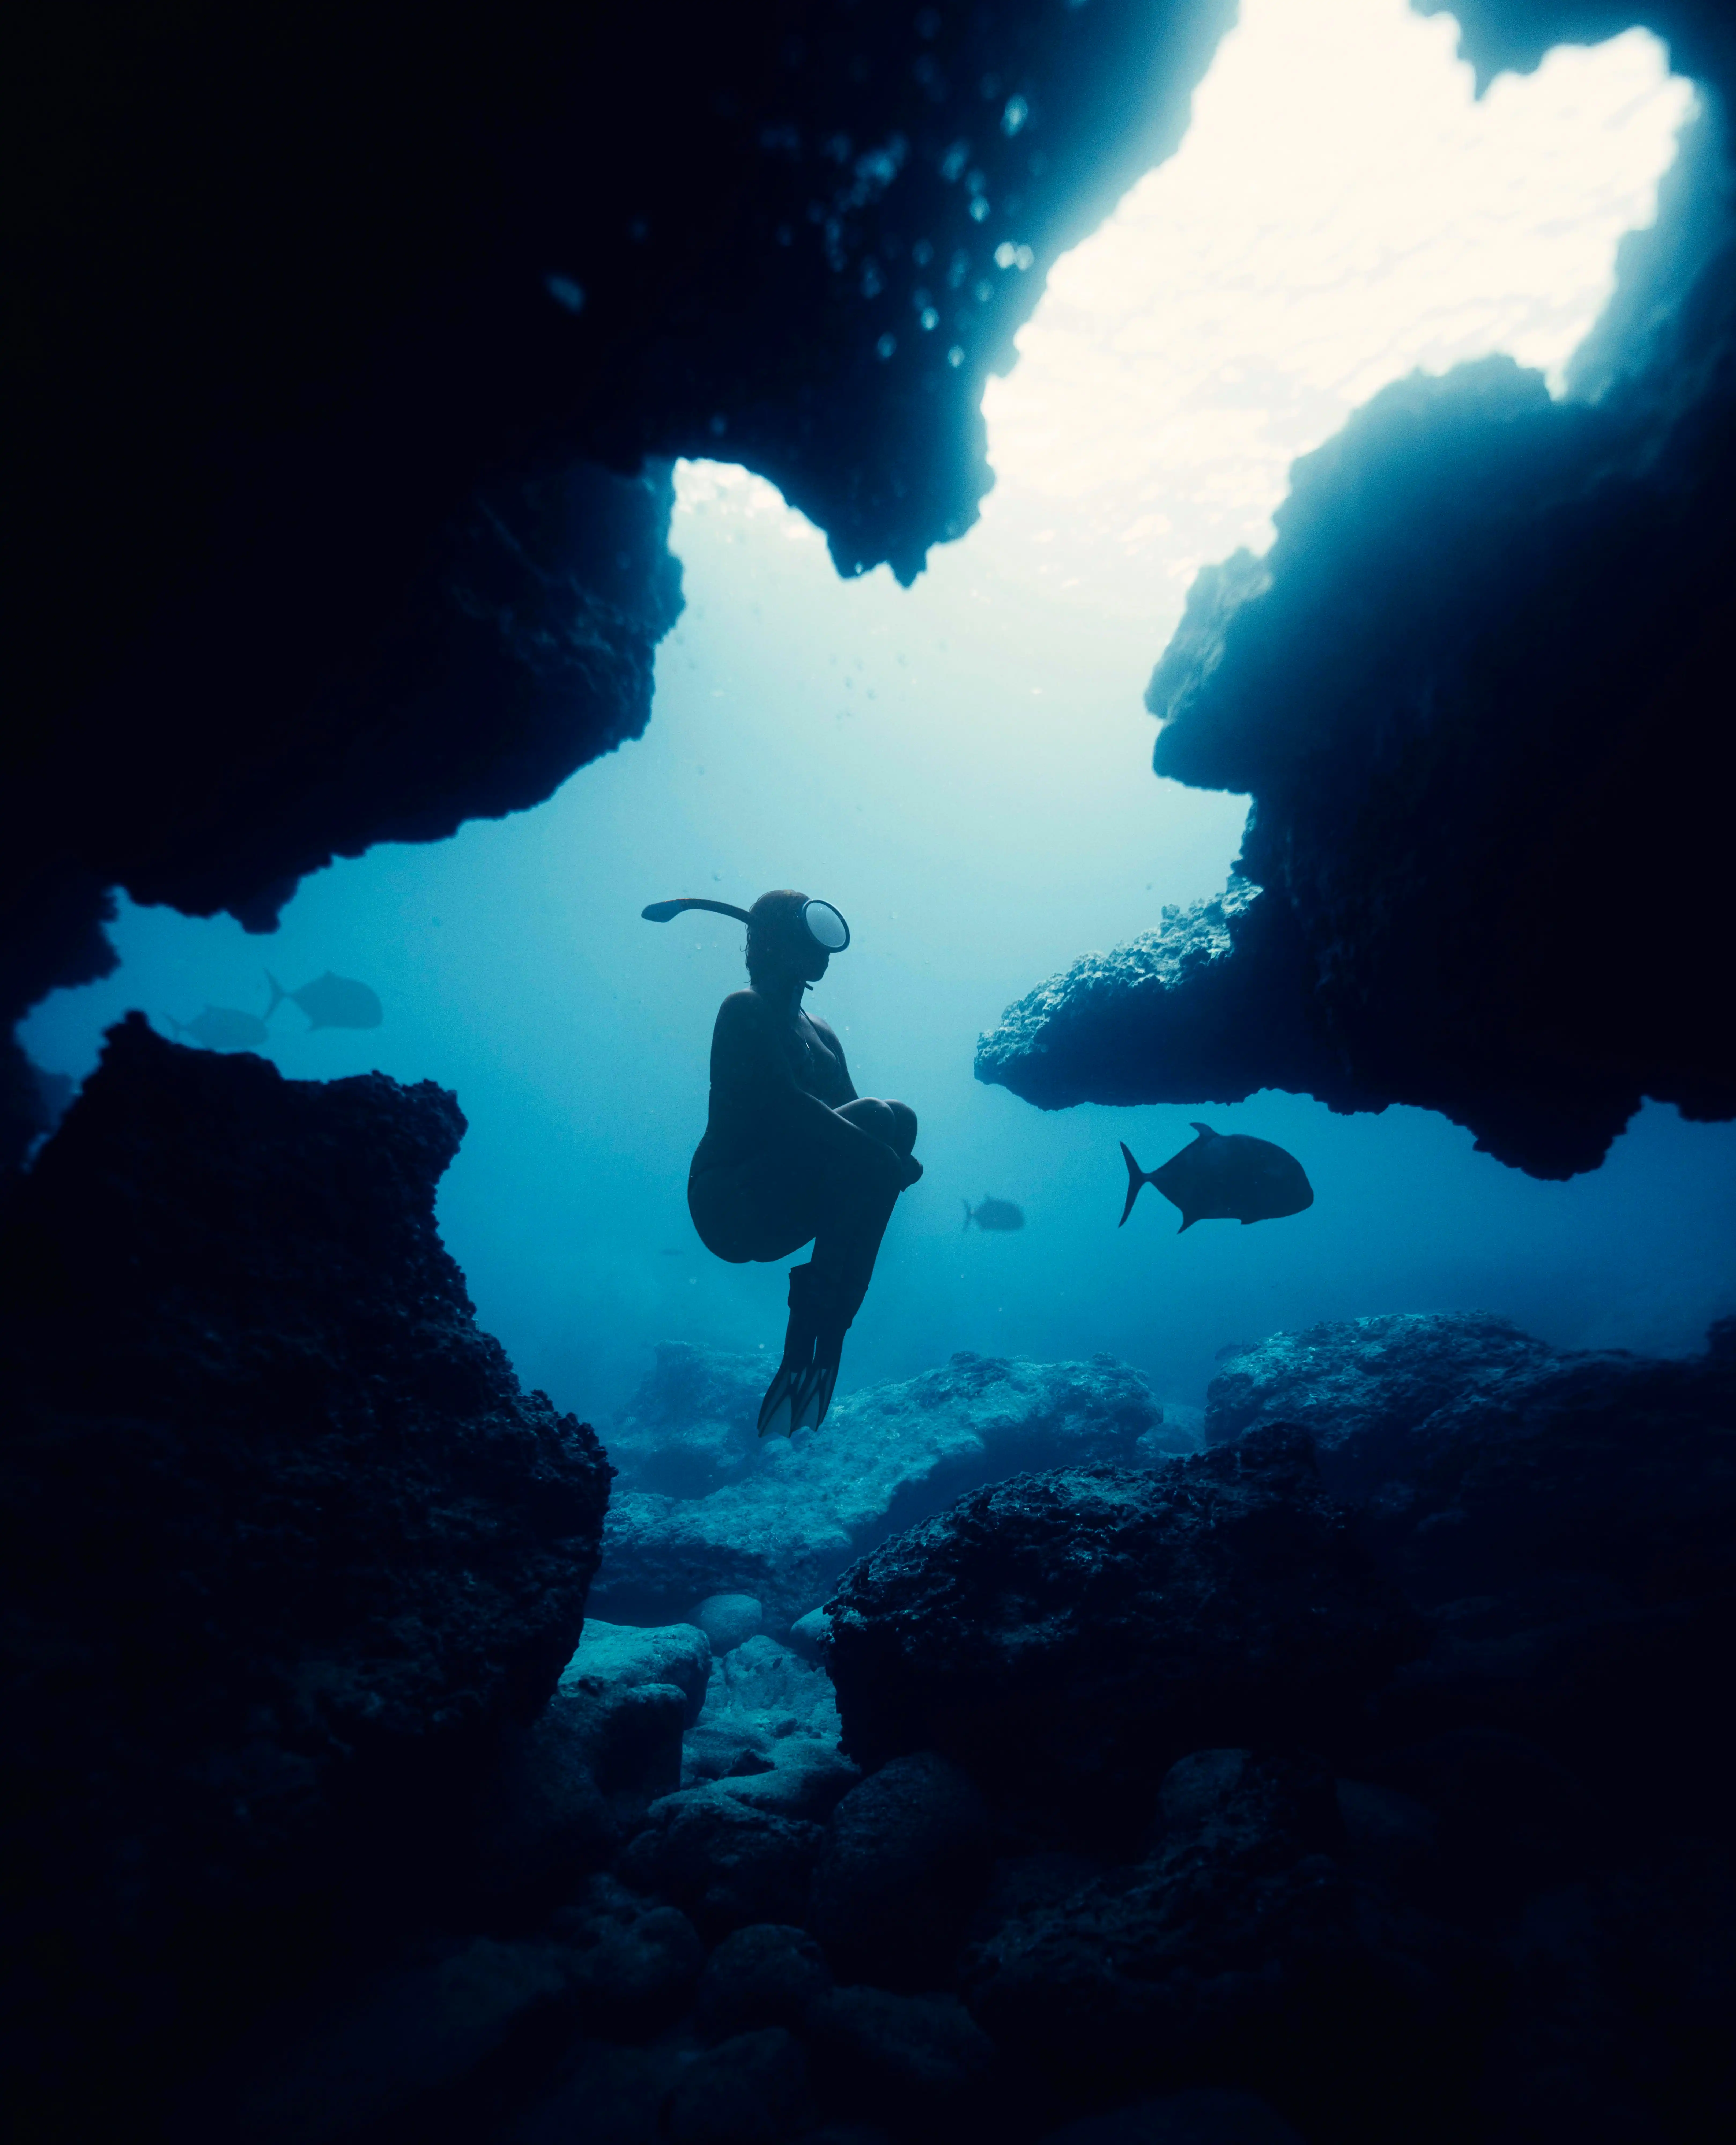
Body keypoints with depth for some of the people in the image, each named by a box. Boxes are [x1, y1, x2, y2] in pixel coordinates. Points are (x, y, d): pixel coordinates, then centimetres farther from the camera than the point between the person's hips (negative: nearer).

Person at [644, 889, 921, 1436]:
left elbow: (846, 1124, 13)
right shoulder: (745, 1011, -3)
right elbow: (783, 1101, -21)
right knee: (878, 1120, -24)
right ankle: (812, 1337, -23)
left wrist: (893, 1158, -11)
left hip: (780, 1211, 8)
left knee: (896, 1120, -9)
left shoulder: (821, 1036, 22)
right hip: (731, 1200, -8)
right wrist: (886, 1153, -27)